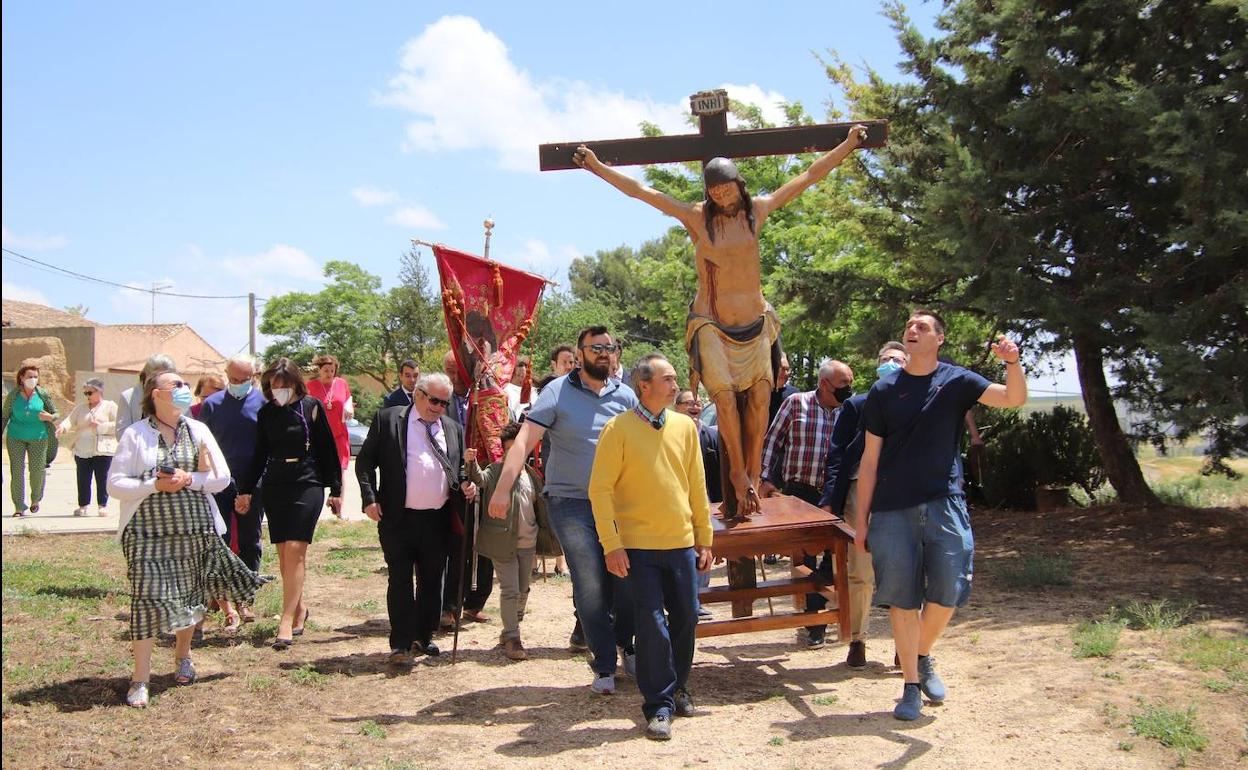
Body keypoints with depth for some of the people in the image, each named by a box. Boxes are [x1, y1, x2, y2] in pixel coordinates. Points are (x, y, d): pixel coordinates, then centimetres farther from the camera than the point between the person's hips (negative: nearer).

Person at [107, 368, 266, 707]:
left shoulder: (198, 430, 7)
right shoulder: (135, 434, -2)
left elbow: (222, 477, 6)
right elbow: (115, 484, -5)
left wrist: (190, 479, -12)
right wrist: (154, 485, -18)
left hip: (194, 528, 4)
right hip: (149, 531, -3)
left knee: (191, 595, 13)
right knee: (147, 598, -8)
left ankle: (182, 655, 37)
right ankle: (140, 678, 1)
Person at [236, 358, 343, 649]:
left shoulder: (312, 407, -3)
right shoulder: (266, 413, 7)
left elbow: (328, 450, 0)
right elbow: (260, 455, 16)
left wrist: (335, 490, 1)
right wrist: (246, 490, 15)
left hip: (307, 486, -4)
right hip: (274, 488, 4)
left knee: (295, 550, -12)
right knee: (284, 553, 5)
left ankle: (286, 620, -13)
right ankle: (299, 608, 20)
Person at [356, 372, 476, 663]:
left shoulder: (453, 428, 12)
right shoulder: (388, 419, 0)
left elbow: (460, 468, 20)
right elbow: (365, 461, -1)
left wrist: (466, 486, -1)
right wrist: (370, 498, -11)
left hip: (437, 520, 4)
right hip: (398, 519, -4)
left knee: (432, 581, 12)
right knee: (400, 580, -1)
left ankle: (424, 637, 27)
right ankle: (401, 645, 6)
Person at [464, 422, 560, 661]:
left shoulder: (532, 475, 9)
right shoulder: (495, 470, -4)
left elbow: (541, 507, 14)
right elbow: (480, 479, -24)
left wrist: (548, 538, 13)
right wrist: (471, 463, -44)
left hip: (528, 543, 5)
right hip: (502, 542, -5)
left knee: (523, 590, 15)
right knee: (509, 590, -6)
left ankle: (510, 631, 31)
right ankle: (511, 639, 0)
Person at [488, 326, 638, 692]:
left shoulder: (626, 396, 6)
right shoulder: (558, 392, -5)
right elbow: (525, 440, -13)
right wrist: (503, 488, -24)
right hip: (571, 504, -3)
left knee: (626, 581, 4)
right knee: (590, 587, -4)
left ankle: (628, 648, 29)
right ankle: (605, 666, 10)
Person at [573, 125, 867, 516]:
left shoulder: (757, 210, 3)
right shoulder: (696, 217, -3)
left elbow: (810, 175, 10)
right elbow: (639, 190, -4)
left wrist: (849, 144, 13)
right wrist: (596, 166, -7)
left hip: (755, 322, 3)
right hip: (711, 324, -3)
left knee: (760, 396, -6)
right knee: (725, 395, -17)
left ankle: (753, 474, 1)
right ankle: (738, 472, -2)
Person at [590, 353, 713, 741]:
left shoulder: (685, 427, 6)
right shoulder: (619, 429, -7)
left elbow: (697, 486, 11)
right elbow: (600, 488, -8)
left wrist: (704, 538, 11)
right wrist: (611, 544, -12)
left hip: (682, 544, 5)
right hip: (639, 546, -4)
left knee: (686, 618, 11)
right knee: (652, 624, -3)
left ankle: (677, 688, 32)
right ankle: (659, 705, 8)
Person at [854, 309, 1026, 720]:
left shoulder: (956, 381, 5)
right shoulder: (884, 391, 5)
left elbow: (1013, 398, -8)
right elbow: (870, 460, 6)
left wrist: (1013, 363, -29)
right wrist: (861, 518, 3)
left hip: (944, 502, 0)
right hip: (892, 509, 0)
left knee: (948, 590, -4)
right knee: (902, 598, 1)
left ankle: (923, 656, 24)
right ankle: (911, 686, 12)